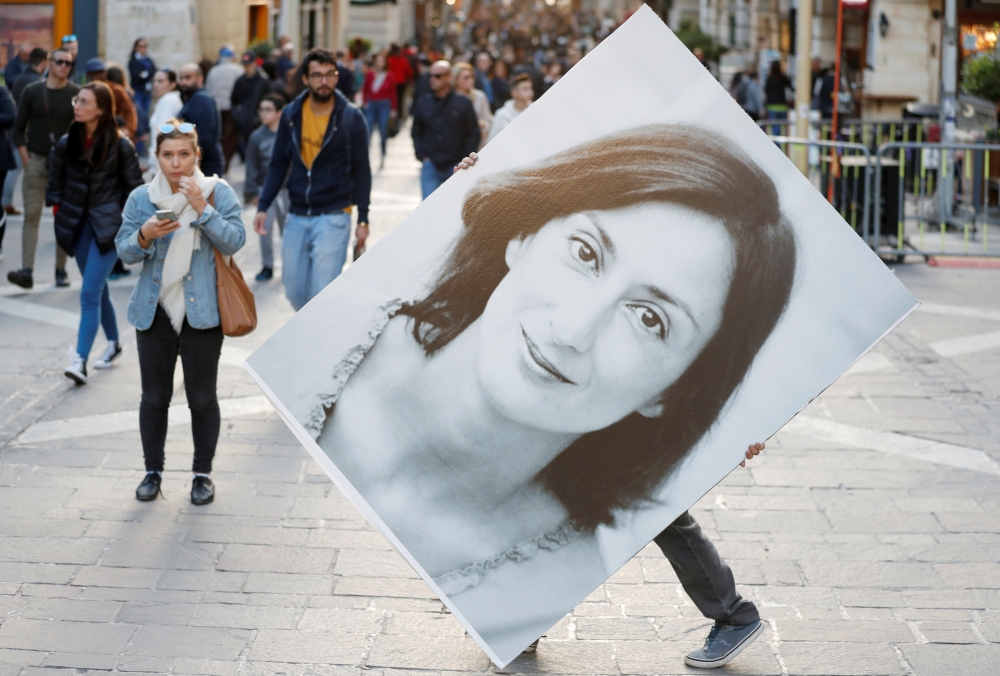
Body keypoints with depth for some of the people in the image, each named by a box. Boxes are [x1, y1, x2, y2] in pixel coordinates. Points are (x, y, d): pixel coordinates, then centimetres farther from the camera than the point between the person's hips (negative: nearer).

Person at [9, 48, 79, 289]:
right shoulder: (32, 92, 3)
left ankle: (61, 270, 12)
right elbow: (19, 129, 7)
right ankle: (27, 271, -13)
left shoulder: (76, 95, 2)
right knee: (31, 216, -7)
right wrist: (25, 158, -2)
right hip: (36, 161, 0)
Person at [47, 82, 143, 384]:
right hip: (78, 226, 5)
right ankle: (113, 342, 37)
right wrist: (57, 209, 3)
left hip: (108, 227, -5)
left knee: (90, 294, -13)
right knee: (99, 290, 17)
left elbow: (134, 186, -1)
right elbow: (55, 181, 11)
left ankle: (80, 360, -17)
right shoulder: (66, 143, 1)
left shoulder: (120, 145, -9)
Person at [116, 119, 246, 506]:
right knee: (154, 397, 8)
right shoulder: (141, 198, 2)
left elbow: (234, 242, -12)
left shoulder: (218, 193, -3)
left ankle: (203, 474, 18)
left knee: (202, 397, 4)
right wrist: (144, 236, -19)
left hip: (202, 312, -2)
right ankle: (153, 471, 22)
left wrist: (202, 210, -22)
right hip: (155, 311, 2)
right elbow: (125, 252, 1)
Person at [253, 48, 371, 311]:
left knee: (322, 292, -10)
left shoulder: (351, 118, -6)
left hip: (333, 217, -4)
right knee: (294, 291, 9)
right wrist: (263, 206, 1)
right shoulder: (291, 114, 3)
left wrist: (363, 219, -5)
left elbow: (361, 170, -2)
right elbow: (278, 164, 9)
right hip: (296, 216, 4)